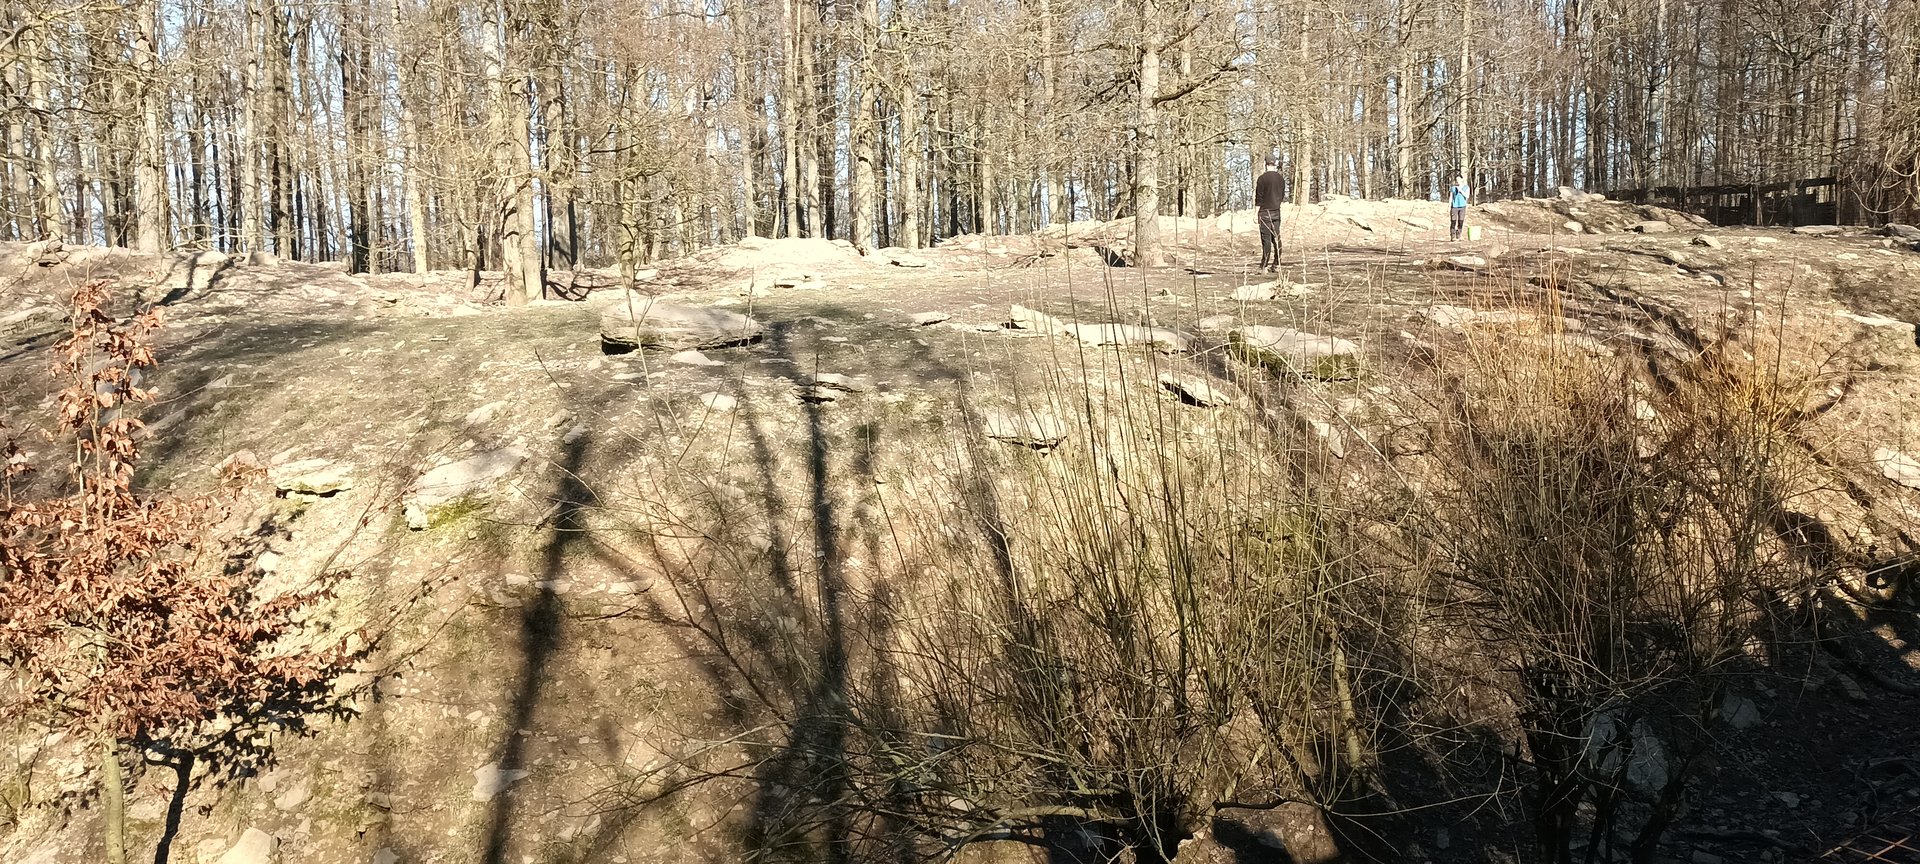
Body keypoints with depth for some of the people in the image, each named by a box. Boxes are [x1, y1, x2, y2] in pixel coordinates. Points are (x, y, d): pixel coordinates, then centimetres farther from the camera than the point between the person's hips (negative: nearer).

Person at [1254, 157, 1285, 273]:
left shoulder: (1262, 178, -10)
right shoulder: (1281, 179, 7)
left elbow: (1258, 197, -10)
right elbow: (1282, 197, 13)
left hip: (1265, 211, -5)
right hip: (1277, 211, 5)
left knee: (1266, 239, -6)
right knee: (1276, 238, 7)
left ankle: (1264, 266, -8)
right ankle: (1276, 265, 7)